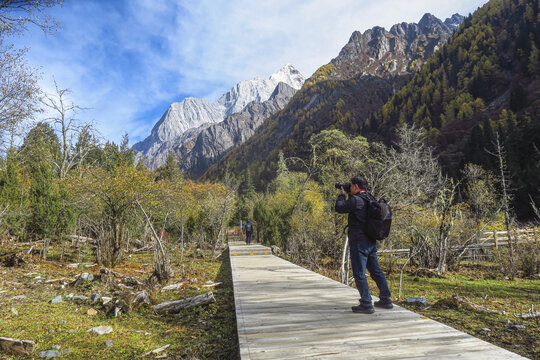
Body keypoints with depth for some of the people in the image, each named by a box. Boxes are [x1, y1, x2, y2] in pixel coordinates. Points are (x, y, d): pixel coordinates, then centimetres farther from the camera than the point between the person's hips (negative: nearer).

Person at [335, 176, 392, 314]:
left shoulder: (356, 200, -15)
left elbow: (339, 208, -8)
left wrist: (342, 195, 7)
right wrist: (350, 195, 20)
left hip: (359, 242, -9)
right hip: (371, 242, 9)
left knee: (359, 274, -2)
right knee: (376, 271, 16)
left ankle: (366, 305, 1)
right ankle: (385, 300, 24)